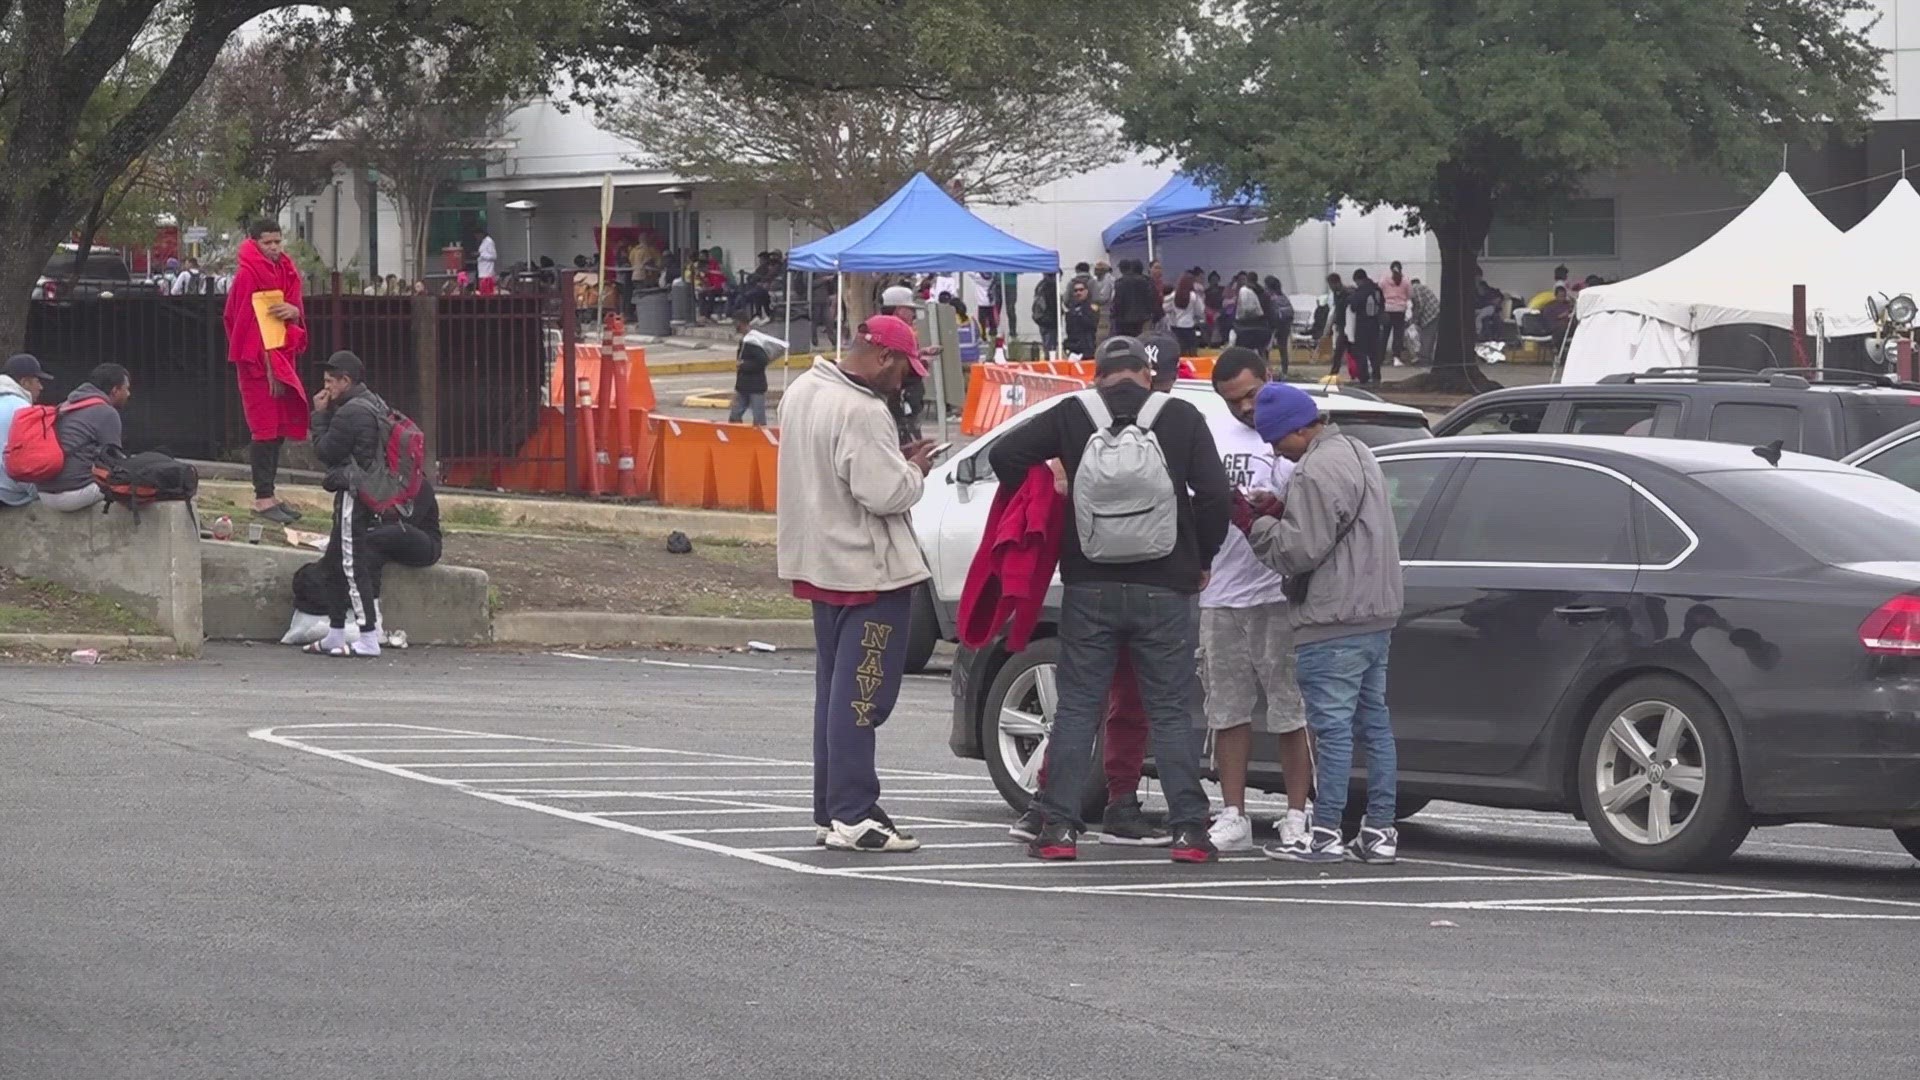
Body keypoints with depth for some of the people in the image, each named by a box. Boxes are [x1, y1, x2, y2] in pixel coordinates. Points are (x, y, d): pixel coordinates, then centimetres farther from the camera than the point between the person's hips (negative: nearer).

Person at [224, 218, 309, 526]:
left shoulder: (286, 271, 13)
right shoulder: (248, 274, -10)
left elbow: (297, 316, 15)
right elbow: (247, 321, -13)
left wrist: (293, 312, -10)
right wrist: (266, 364, -17)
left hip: (282, 357, 8)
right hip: (258, 360, -8)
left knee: (280, 428, 8)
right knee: (266, 428, -9)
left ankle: (268, 493, 14)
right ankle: (262, 499, -8)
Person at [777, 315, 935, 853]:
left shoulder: (802, 391, 8)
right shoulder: (862, 412, -22)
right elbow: (884, 494, -25)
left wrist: (895, 462, 9)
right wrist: (914, 469, -5)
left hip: (820, 564, 10)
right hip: (868, 568, -10)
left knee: (834, 688, 15)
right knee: (862, 693, -7)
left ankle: (830, 809, 19)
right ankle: (852, 816, -9)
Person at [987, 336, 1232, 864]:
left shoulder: (1072, 416, 0)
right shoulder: (1181, 419, -2)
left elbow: (1004, 455, -2)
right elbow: (1215, 495, -6)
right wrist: (1202, 558, 8)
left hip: (1090, 588, 0)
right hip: (1164, 588, 0)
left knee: (1076, 707, 7)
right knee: (1170, 712, 5)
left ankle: (1059, 826, 2)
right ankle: (1189, 828, 0)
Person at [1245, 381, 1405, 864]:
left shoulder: (1317, 472, -17)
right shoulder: (1357, 453, 17)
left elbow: (1300, 550, -18)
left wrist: (1255, 524, -5)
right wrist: (1279, 513, 9)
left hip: (1332, 625, -10)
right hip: (1377, 614, 10)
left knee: (1332, 727, -7)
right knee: (1374, 722, 11)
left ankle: (1326, 832, -5)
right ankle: (1380, 829, 13)